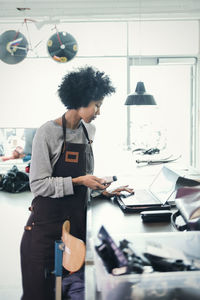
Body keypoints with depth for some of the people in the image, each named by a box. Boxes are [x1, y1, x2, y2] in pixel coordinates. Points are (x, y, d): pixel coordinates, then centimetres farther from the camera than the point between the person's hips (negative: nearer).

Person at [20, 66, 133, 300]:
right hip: (47, 222, -6)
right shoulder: (48, 133, -13)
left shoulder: (89, 131, 8)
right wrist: (78, 182, -19)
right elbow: (39, 184, -15)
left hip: (78, 217, 6)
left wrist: (103, 190, 3)